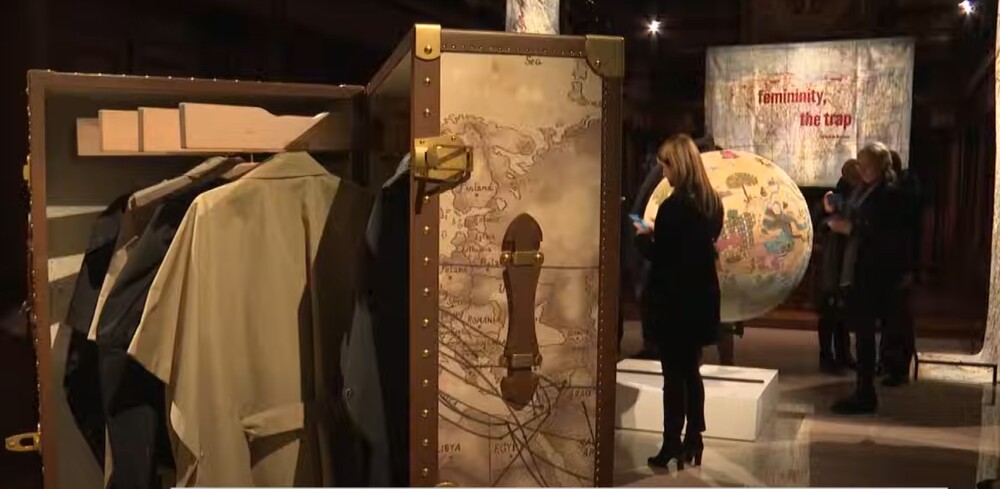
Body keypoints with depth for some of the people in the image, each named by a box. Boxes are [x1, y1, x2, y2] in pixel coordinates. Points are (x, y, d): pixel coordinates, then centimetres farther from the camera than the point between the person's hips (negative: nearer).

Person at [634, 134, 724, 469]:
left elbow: (658, 256, -15)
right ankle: (693, 441, 19)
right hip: (701, 297, 7)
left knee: (674, 374, 0)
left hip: (673, 300, -7)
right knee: (691, 370, 15)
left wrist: (643, 237, 3)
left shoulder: (673, 206, -18)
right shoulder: (712, 203, 6)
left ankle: (672, 446, 6)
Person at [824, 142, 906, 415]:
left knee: (864, 332, -5)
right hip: (855, 271, 8)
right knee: (862, 331, 11)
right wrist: (833, 212, 1)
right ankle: (863, 393, 19)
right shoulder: (862, 191, 14)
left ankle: (865, 396, 3)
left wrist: (851, 228, -19)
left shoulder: (889, 194, -11)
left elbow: (888, 238, -19)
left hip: (874, 274, -8)